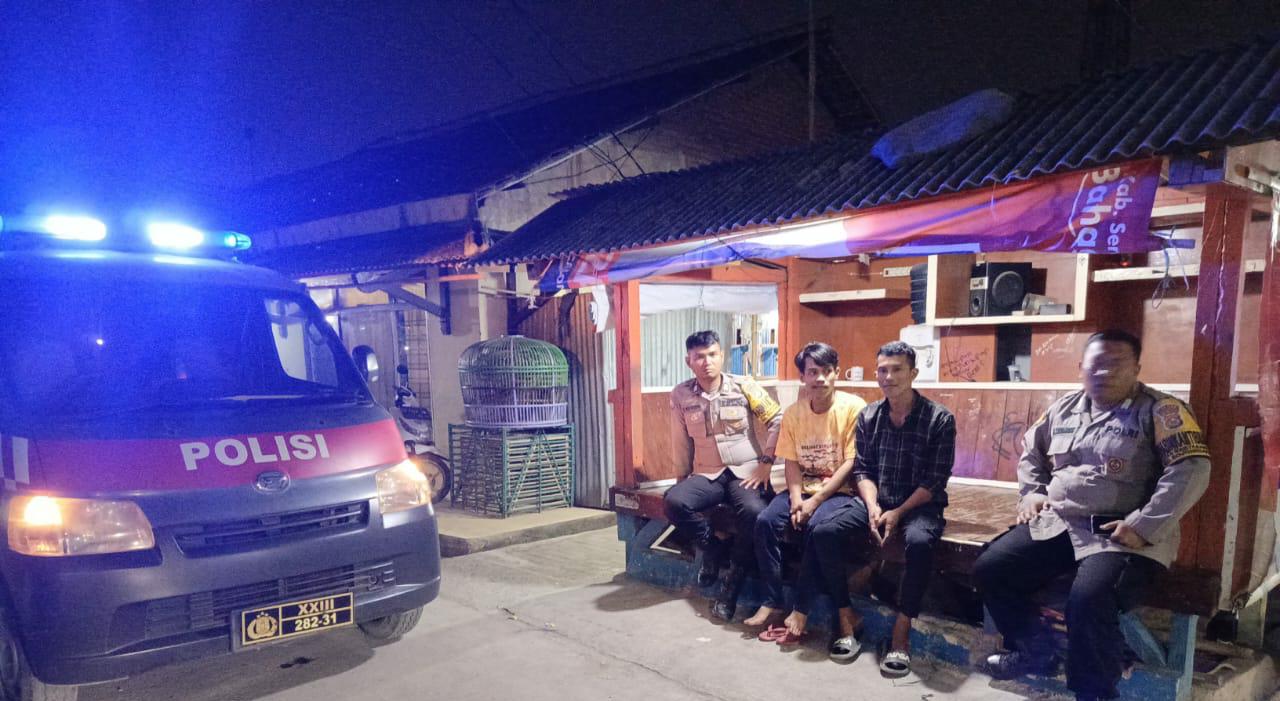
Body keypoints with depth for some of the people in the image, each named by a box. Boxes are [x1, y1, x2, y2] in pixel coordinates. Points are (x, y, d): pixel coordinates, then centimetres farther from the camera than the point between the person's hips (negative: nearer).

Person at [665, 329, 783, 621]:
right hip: (707, 475, 2)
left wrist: (766, 462, -8)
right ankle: (712, 548, 0)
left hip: (746, 472, -2)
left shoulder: (743, 386, -4)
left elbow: (778, 419, -3)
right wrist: (685, 477, 10)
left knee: (754, 512, -34)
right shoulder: (680, 395, 1)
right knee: (674, 501, -29)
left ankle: (732, 584, -12)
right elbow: (681, 442, 9)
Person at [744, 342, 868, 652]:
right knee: (766, 521, -20)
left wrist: (815, 500, -18)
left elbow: (851, 463, -13)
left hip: (839, 491, -4)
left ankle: (801, 611, -20)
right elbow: (792, 462, 4)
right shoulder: (793, 413, 3)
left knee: (818, 527, -32)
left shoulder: (853, 407, -11)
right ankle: (772, 601, -8)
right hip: (804, 488, 5)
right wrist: (796, 498, -14)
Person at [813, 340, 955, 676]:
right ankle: (847, 616, -6)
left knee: (919, 542, -38)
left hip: (920, 505, -4)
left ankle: (901, 634, -23)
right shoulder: (868, 417, 5)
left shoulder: (939, 418, -8)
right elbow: (862, 470, 5)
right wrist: (873, 507, -13)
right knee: (824, 534, -20)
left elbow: (935, 481, -10)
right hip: (876, 502, 4)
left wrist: (898, 513, -18)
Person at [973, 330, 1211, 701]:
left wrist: (1144, 526, -21)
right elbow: (1031, 451, 27)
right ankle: (1034, 652, 18)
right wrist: (1032, 493, 10)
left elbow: (1192, 469, -15)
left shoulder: (1159, 410, -4)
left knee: (1089, 600, -32)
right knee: (990, 568, -4)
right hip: (1057, 523, 6)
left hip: (1119, 535, -6)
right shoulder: (1064, 408, 13)